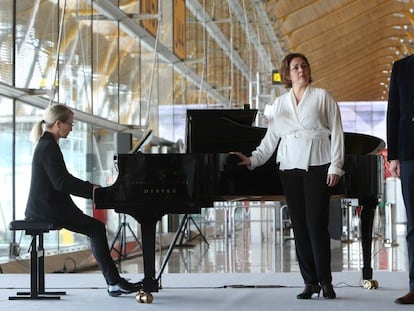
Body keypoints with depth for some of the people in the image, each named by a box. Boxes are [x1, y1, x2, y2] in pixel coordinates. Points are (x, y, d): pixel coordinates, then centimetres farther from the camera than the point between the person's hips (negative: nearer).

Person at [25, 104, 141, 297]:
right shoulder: (49, 147, -16)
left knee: (96, 229, 5)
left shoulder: (47, 145, 16)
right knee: (96, 229, -11)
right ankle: (114, 282, -8)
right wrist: (91, 189, -18)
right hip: (47, 208, -10)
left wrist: (90, 188, 11)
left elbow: (63, 180, 20)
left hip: (47, 206, 10)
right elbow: (61, 183, -24)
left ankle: (113, 282, 3)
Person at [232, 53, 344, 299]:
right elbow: (271, 138, 14)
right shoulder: (280, 103, 16)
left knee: (317, 223, -10)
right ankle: (310, 282, 6)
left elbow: (336, 132, 3)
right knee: (300, 225, 1)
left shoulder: (322, 96, 7)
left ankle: (325, 281, -3)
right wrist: (253, 159, 2)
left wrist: (335, 166, -5)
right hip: (290, 168, 4)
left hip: (318, 166, -3)